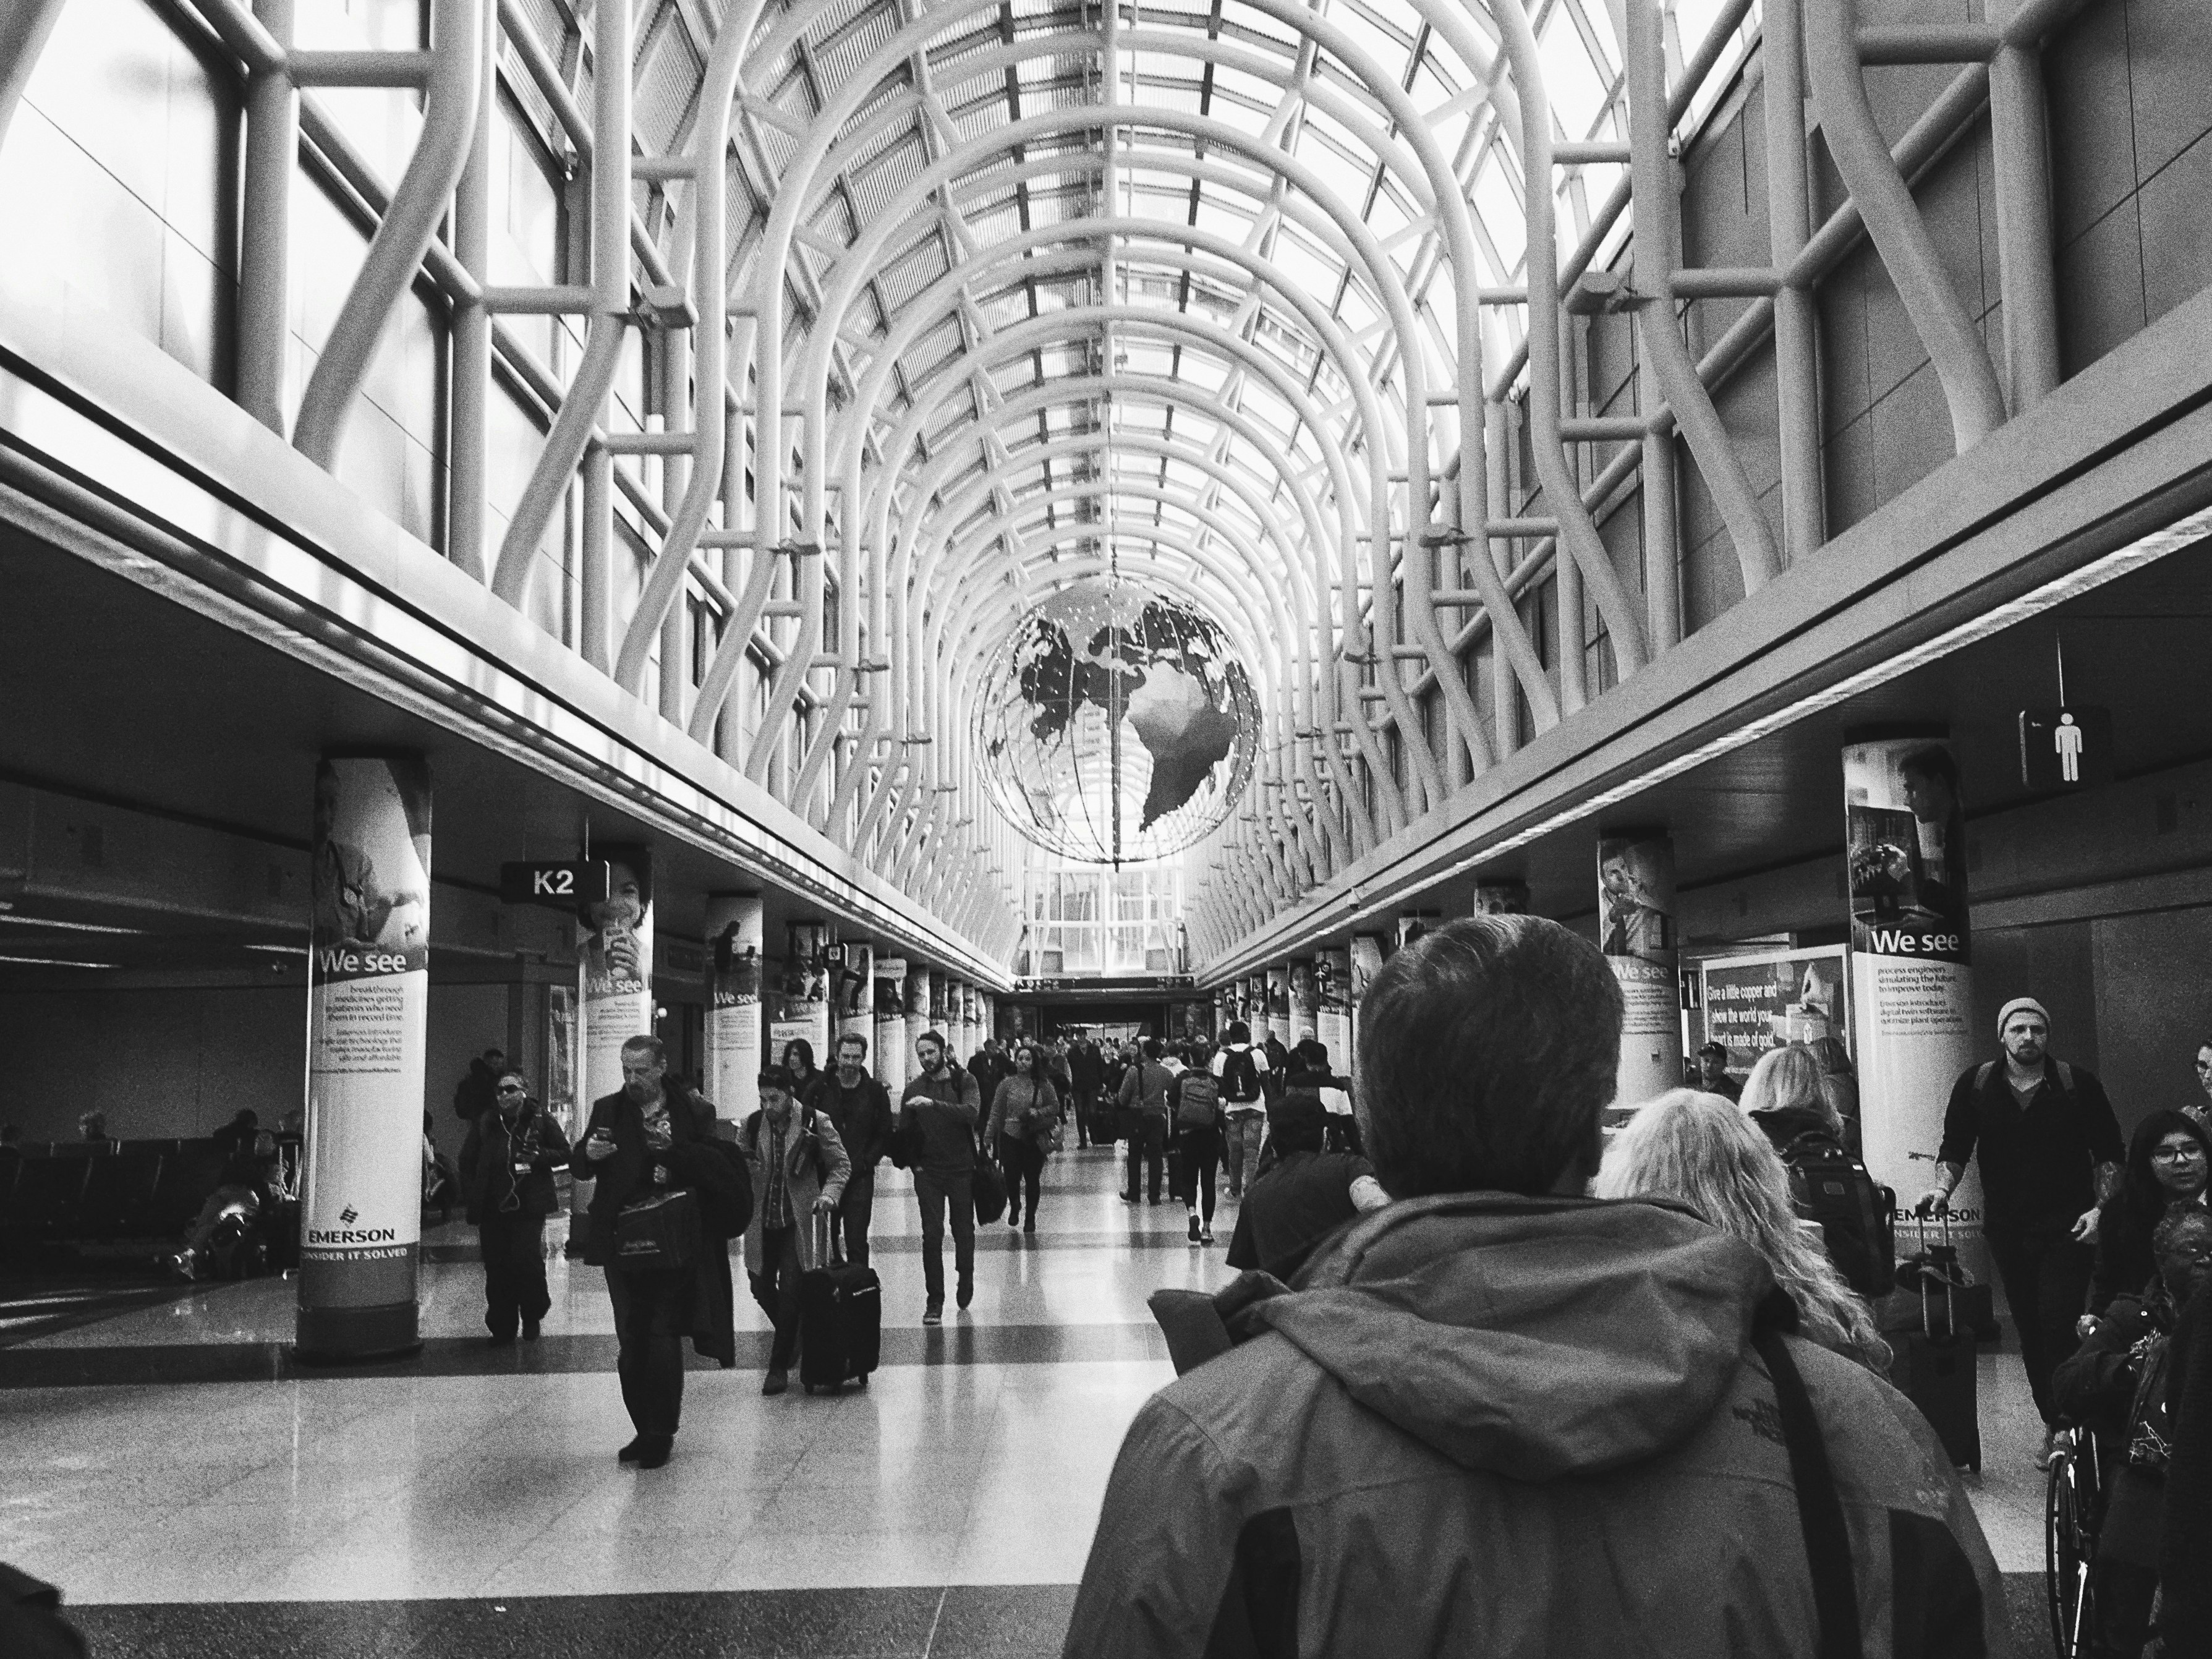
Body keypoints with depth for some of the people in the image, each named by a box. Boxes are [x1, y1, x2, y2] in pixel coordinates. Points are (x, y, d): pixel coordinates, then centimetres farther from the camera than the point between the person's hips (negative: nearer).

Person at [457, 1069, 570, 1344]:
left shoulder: (541, 1119, 2)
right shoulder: (484, 1123, 8)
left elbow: (564, 1153, 6)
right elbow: (467, 1161, 13)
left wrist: (538, 1158, -12)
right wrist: (470, 1196, 4)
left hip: (529, 1205, -3)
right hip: (492, 1207, 3)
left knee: (526, 1257, -14)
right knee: (496, 1268, 4)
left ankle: (532, 1316, 10)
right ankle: (502, 1328, 16)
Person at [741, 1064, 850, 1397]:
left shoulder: (815, 1122, -8)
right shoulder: (752, 1125, -1)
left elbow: (841, 1164, 0)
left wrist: (829, 1193, -17)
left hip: (798, 1220, -3)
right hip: (761, 1221, 3)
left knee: (790, 1291, -8)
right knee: (761, 1288, 9)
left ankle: (779, 1366, 3)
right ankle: (792, 1337, 38)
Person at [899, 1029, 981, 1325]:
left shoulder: (964, 1082, -5)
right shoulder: (914, 1088, 1)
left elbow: (971, 1112, -24)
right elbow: (905, 1131, 9)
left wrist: (933, 1104, -33)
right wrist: (914, 1163, 3)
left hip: (961, 1169, -1)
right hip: (928, 1171, 1)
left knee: (964, 1231, 10)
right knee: (932, 1235, -5)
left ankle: (966, 1279, 37)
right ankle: (934, 1301, 1)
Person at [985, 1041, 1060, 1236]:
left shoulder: (1043, 1084, -1)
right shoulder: (1006, 1084, -3)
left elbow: (1055, 1106, 6)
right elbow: (996, 1113, -1)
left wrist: (1039, 1113, -12)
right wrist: (988, 1137, -4)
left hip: (1035, 1138, 1)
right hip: (1010, 1137, -1)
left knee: (1033, 1179, 4)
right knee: (1012, 1176, 0)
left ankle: (1030, 1218, 23)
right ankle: (1014, 1207, 32)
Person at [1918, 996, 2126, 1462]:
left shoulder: (2077, 1084, -2)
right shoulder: (1975, 1085, 2)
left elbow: (2109, 1154, 3)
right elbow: (1954, 1149, 6)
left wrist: (2099, 1209, -7)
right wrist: (1942, 1189, -11)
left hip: (2067, 1227, -3)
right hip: (2007, 1229, 3)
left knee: (2059, 1324, -13)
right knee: (2029, 1330, 8)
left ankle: (2065, 1423, -6)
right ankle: (2052, 1423, 18)